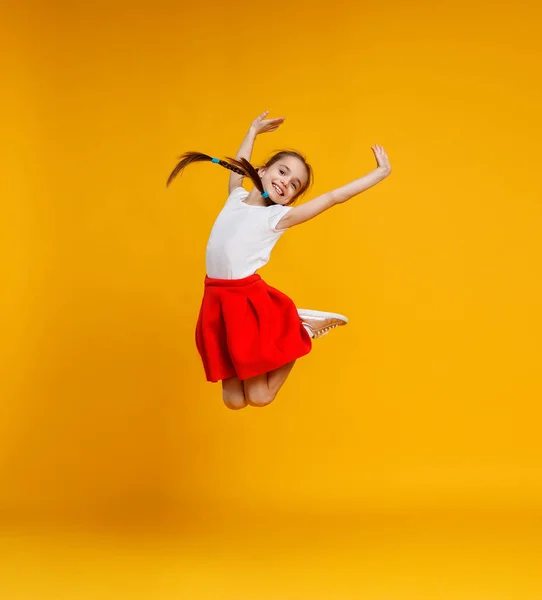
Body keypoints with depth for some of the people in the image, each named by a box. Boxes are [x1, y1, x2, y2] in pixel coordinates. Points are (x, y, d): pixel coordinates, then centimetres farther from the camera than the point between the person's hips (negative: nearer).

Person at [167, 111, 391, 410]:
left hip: (249, 299, -4)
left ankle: (300, 331, 19)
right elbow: (238, 166, 30)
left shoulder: (279, 216, -4)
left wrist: (379, 173, -3)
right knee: (234, 401, 5)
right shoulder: (236, 197, 10)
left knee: (259, 397, -1)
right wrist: (253, 132, 41)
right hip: (217, 299, 5)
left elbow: (333, 198, -4)